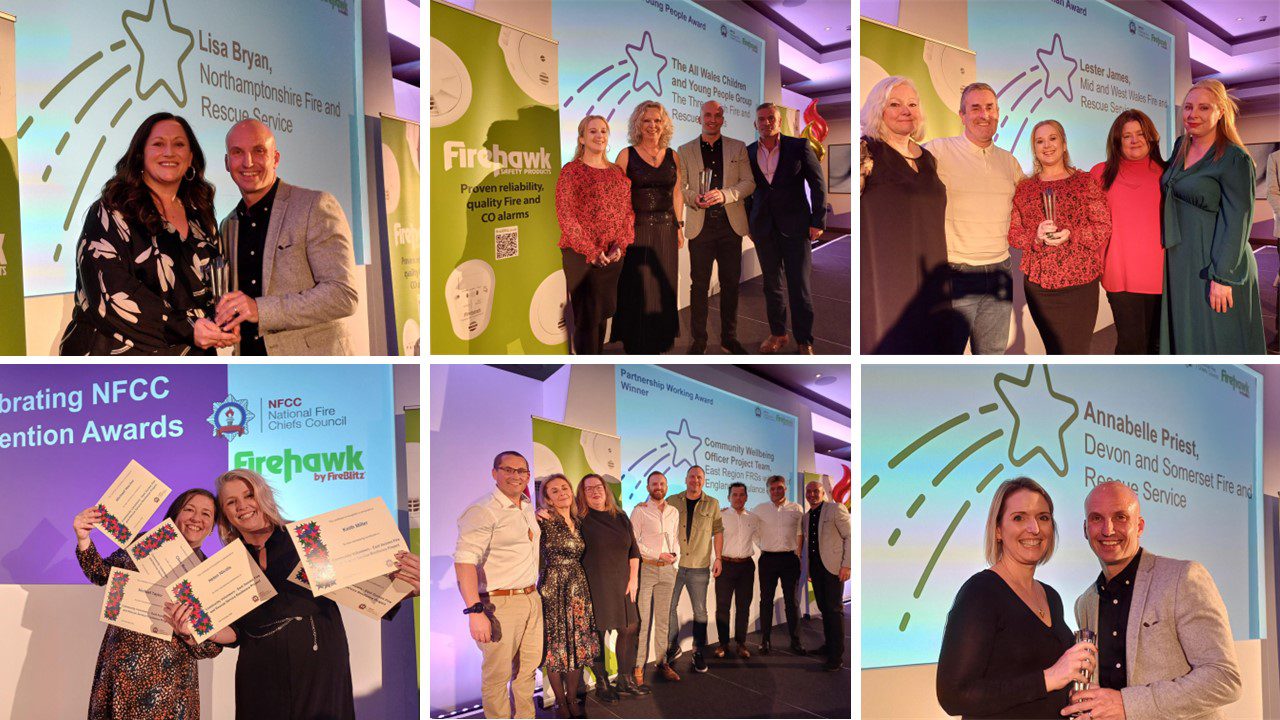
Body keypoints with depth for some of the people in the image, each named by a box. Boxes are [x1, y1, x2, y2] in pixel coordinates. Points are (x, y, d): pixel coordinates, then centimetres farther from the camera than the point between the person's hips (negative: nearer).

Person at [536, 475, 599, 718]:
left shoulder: (578, 522, 9)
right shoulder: (544, 522, -10)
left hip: (578, 589, 5)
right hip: (553, 589, -5)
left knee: (578, 645, 9)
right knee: (556, 645, 4)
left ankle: (572, 698, 24)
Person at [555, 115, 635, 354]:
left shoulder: (618, 172, 14)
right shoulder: (571, 170, -3)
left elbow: (628, 211, 11)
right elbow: (565, 215, -10)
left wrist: (620, 245, -6)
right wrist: (591, 251, -15)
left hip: (612, 255, 5)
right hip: (581, 255, -5)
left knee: (602, 313, 12)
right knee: (587, 316, -3)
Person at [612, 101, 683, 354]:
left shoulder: (672, 156, 8)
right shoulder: (627, 155, -3)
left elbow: (677, 194, 13)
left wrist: (679, 226, 8)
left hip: (665, 230, 4)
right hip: (636, 229, -4)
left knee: (663, 286, 8)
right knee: (637, 288, 1)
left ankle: (657, 342, 21)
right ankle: (637, 345, 12)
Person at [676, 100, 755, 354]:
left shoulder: (738, 148, 8)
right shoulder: (685, 151, 7)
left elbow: (749, 182, 2)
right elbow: (679, 187, 5)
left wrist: (724, 195, -15)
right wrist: (694, 197, -17)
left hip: (731, 225, 1)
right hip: (700, 226, -1)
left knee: (731, 283, 7)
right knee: (699, 285, 1)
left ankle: (729, 337, 20)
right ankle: (698, 340, 10)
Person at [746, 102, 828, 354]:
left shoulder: (799, 146, -2)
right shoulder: (748, 152, 6)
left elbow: (818, 184, -1)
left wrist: (818, 221, -6)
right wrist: (748, 224, 9)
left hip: (795, 226, -3)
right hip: (763, 228, 3)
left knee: (799, 286, -1)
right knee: (771, 284, 10)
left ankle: (804, 342, 7)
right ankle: (778, 334, 22)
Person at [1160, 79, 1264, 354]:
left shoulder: (1234, 159, -13)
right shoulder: (1180, 147, 9)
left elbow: (1236, 222, -16)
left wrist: (1222, 276, -21)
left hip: (1215, 261, -7)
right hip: (1179, 260, 7)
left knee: (1217, 341, 0)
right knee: (1184, 337, 13)